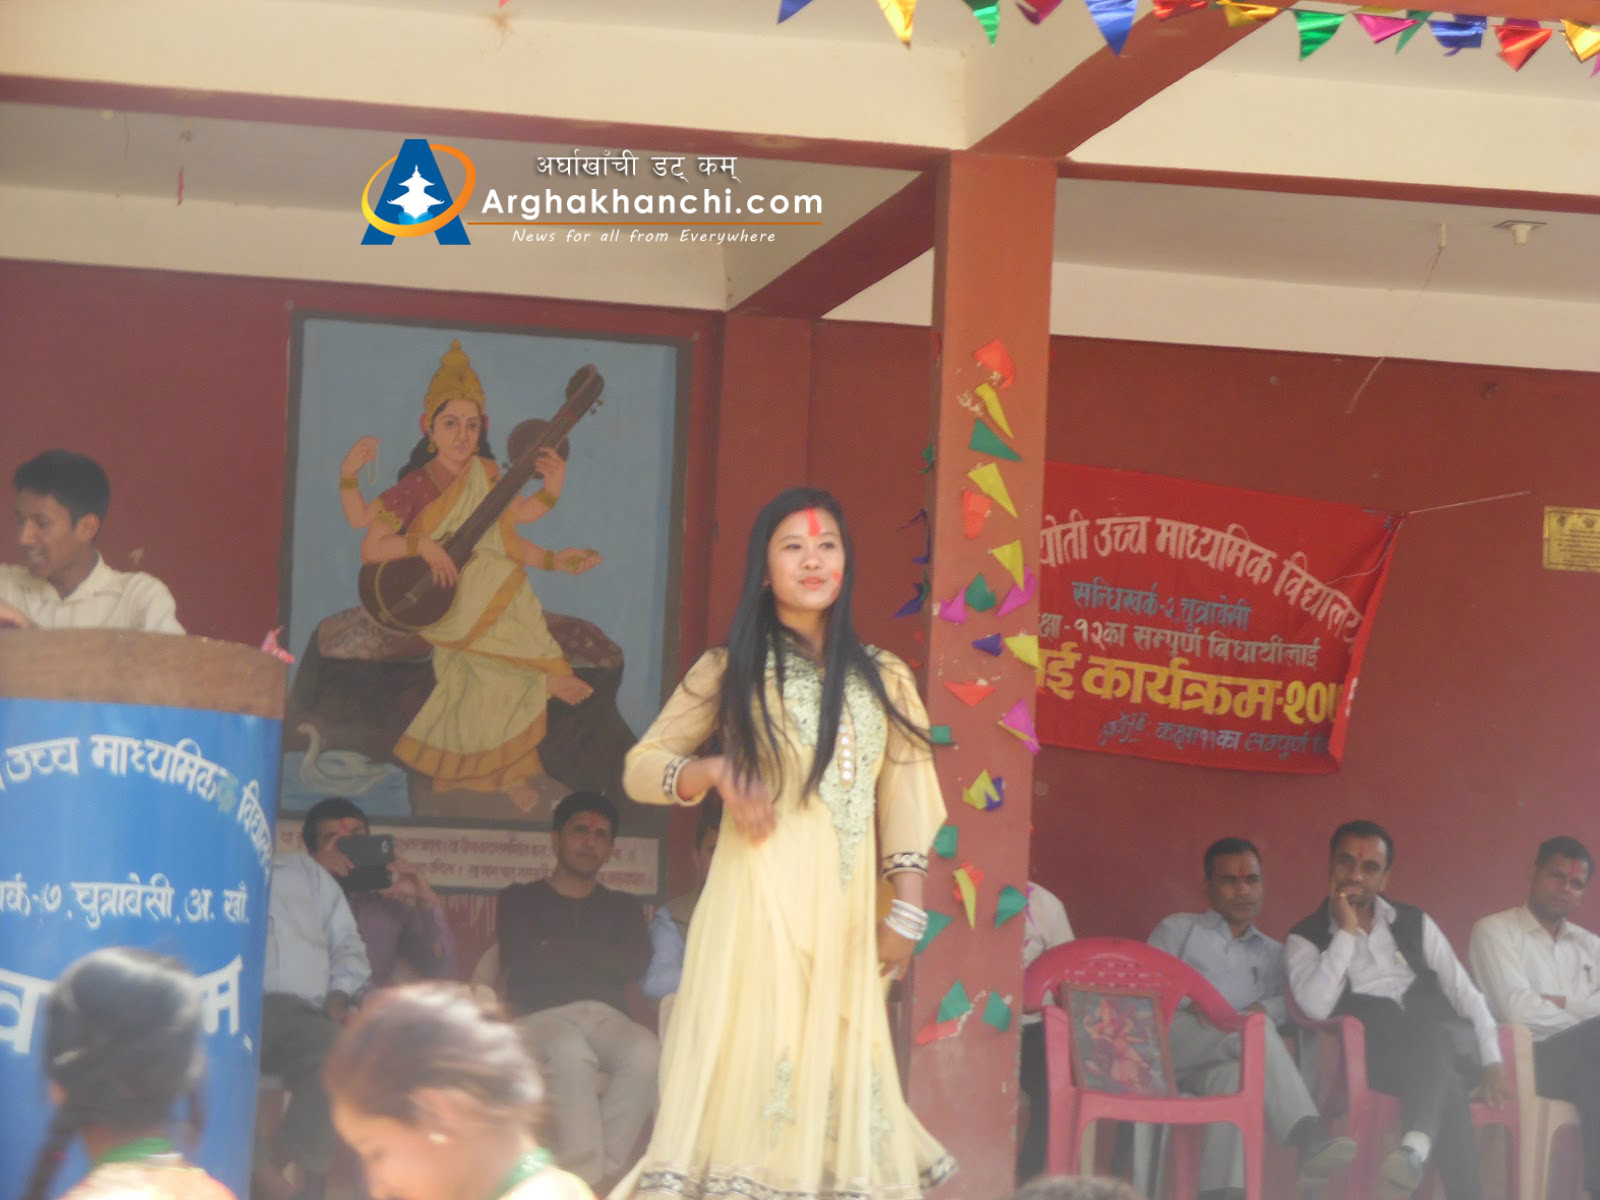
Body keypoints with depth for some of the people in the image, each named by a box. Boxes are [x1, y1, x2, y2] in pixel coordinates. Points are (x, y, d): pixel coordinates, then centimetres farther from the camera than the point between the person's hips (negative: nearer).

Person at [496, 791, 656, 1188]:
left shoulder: (623, 907, 25)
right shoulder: (520, 900, 17)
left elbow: (634, 962, 2)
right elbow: (523, 961, -4)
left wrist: (558, 944, 1)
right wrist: (599, 960, 2)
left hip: (606, 1017, 3)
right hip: (540, 1017, -3)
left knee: (646, 1052, -34)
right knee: (571, 1054, -40)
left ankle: (603, 1171, -32)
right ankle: (583, 1178, -41)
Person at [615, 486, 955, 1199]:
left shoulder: (883, 679, 12)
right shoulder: (729, 672, 7)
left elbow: (904, 800, 8)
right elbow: (640, 768, 9)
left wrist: (905, 913, 0)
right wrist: (716, 772, -10)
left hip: (845, 908, 2)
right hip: (759, 897, -2)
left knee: (841, 1066, 0)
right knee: (754, 1055, -8)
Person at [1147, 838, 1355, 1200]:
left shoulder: (1272, 953, 30)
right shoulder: (1178, 929, 23)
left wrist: (1265, 1009, -10)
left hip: (1216, 1065, 2)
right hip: (1168, 1041, -2)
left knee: (1236, 1075, -38)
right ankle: (1306, 1136, -47)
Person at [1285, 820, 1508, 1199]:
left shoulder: (1414, 923, 20)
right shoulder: (1306, 939, 10)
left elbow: (1463, 992, 16)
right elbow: (1316, 1006, -10)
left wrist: (1492, 1060, 2)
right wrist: (1346, 932, -5)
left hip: (1438, 1044, 2)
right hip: (1373, 1054, -2)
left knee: (1430, 1032, -38)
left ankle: (1415, 1148, -59)